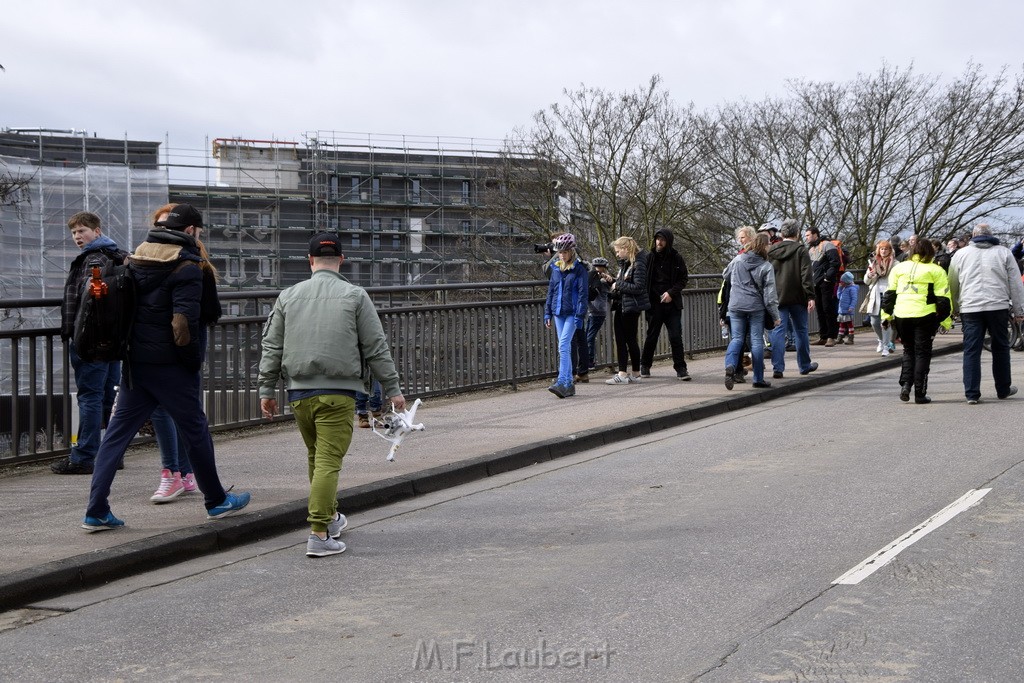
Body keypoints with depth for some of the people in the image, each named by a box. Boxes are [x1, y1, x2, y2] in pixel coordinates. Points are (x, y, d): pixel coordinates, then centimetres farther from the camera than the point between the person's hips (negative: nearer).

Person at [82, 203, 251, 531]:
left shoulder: (137, 257, 10)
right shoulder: (186, 265, -12)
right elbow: (184, 322, -19)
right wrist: (194, 360, -8)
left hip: (135, 362, 6)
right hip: (170, 365, -6)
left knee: (118, 432, 6)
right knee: (195, 431, 8)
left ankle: (96, 511, 2)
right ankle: (216, 501, 21)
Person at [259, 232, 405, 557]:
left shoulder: (288, 296, 8)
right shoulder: (355, 296, 0)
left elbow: (271, 347, 9)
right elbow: (376, 348, -1)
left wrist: (267, 390, 14)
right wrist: (392, 388, 5)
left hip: (299, 393, 4)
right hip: (339, 393, -4)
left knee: (315, 455, 19)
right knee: (328, 460, -5)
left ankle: (330, 517, 33)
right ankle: (319, 533, -11)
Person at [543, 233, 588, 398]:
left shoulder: (579, 269, -6)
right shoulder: (556, 268, 11)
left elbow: (583, 293, -8)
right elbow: (551, 291, 17)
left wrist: (579, 316, -14)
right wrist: (548, 313, 13)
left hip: (571, 313, -6)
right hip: (558, 312, 6)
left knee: (563, 346, -17)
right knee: (565, 348, 9)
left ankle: (562, 382, -21)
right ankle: (569, 384, 13)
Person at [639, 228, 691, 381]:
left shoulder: (676, 258, 0)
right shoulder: (650, 258, -1)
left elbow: (683, 278, 5)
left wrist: (672, 292, -10)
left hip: (672, 304, 0)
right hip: (654, 304, 0)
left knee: (676, 336, -4)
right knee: (652, 336, 9)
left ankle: (680, 368, 2)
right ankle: (645, 365, 25)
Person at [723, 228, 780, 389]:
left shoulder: (737, 260, 2)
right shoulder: (766, 267, -6)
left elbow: (725, 275, 20)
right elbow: (770, 293, -7)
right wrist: (775, 315, -1)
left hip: (736, 305, 2)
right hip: (756, 307, -2)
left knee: (736, 338, 6)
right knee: (757, 341, 4)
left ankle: (730, 365, -21)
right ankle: (758, 379, 9)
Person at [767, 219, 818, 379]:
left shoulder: (772, 251, 7)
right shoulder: (801, 250, -4)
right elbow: (806, 275, -11)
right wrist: (810, 296, -12)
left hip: (777, 298, 2)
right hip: (797, 298, -2)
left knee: (778, 331, -1)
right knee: (801, 330, 12)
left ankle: (777, 368, -12)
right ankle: (804, 365, 23)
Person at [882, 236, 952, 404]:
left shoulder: (899, 268, 11)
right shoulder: (935, 270, 1)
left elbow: (890, 293, 11)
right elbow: (943, 298, -1)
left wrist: (886, 314, 16)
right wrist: (946, 321, 5)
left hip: (901, 315, 3)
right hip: (924, 315, -3)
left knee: (908, 350, 19)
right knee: (922, 353, 6)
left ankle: (905, 384, 2)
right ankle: (920, 393, 3)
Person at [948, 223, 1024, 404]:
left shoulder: (960, 254, 8)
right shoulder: (1004, 253, 7)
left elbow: (953, 286, 11)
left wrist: (953, 308, 21)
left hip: (970, 309, 0)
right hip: (998, 307, 0)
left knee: (971, 350, 1)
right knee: (1000, 348, 14)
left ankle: (972, 393, -4)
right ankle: (1003, 389, 23)